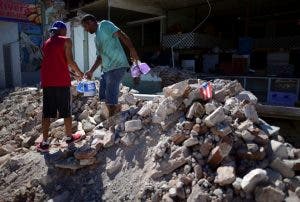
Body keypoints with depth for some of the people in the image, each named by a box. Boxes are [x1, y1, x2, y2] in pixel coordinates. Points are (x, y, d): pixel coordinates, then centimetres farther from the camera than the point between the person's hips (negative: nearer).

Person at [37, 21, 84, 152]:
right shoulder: (66, 41, 1)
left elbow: (51, 61, 18)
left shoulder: (46, 44, 18)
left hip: (47, 82, 5)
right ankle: (69, 137, 19)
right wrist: (79, 72, 8)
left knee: (46, 112, 6)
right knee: (66, 111, 8)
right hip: (61, 81, -5)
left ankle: (44, 143, 7)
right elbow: (70, 61, -8)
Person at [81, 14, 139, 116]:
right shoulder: (96, 38, 25)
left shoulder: (104, 25, -1)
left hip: (117, 66, -10)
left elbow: (122, 35, -13)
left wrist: (132, 50, -24)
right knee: (103, 96, 12)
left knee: (110, 97, -8)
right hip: (106, 68, 10)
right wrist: (91, 71, 24)